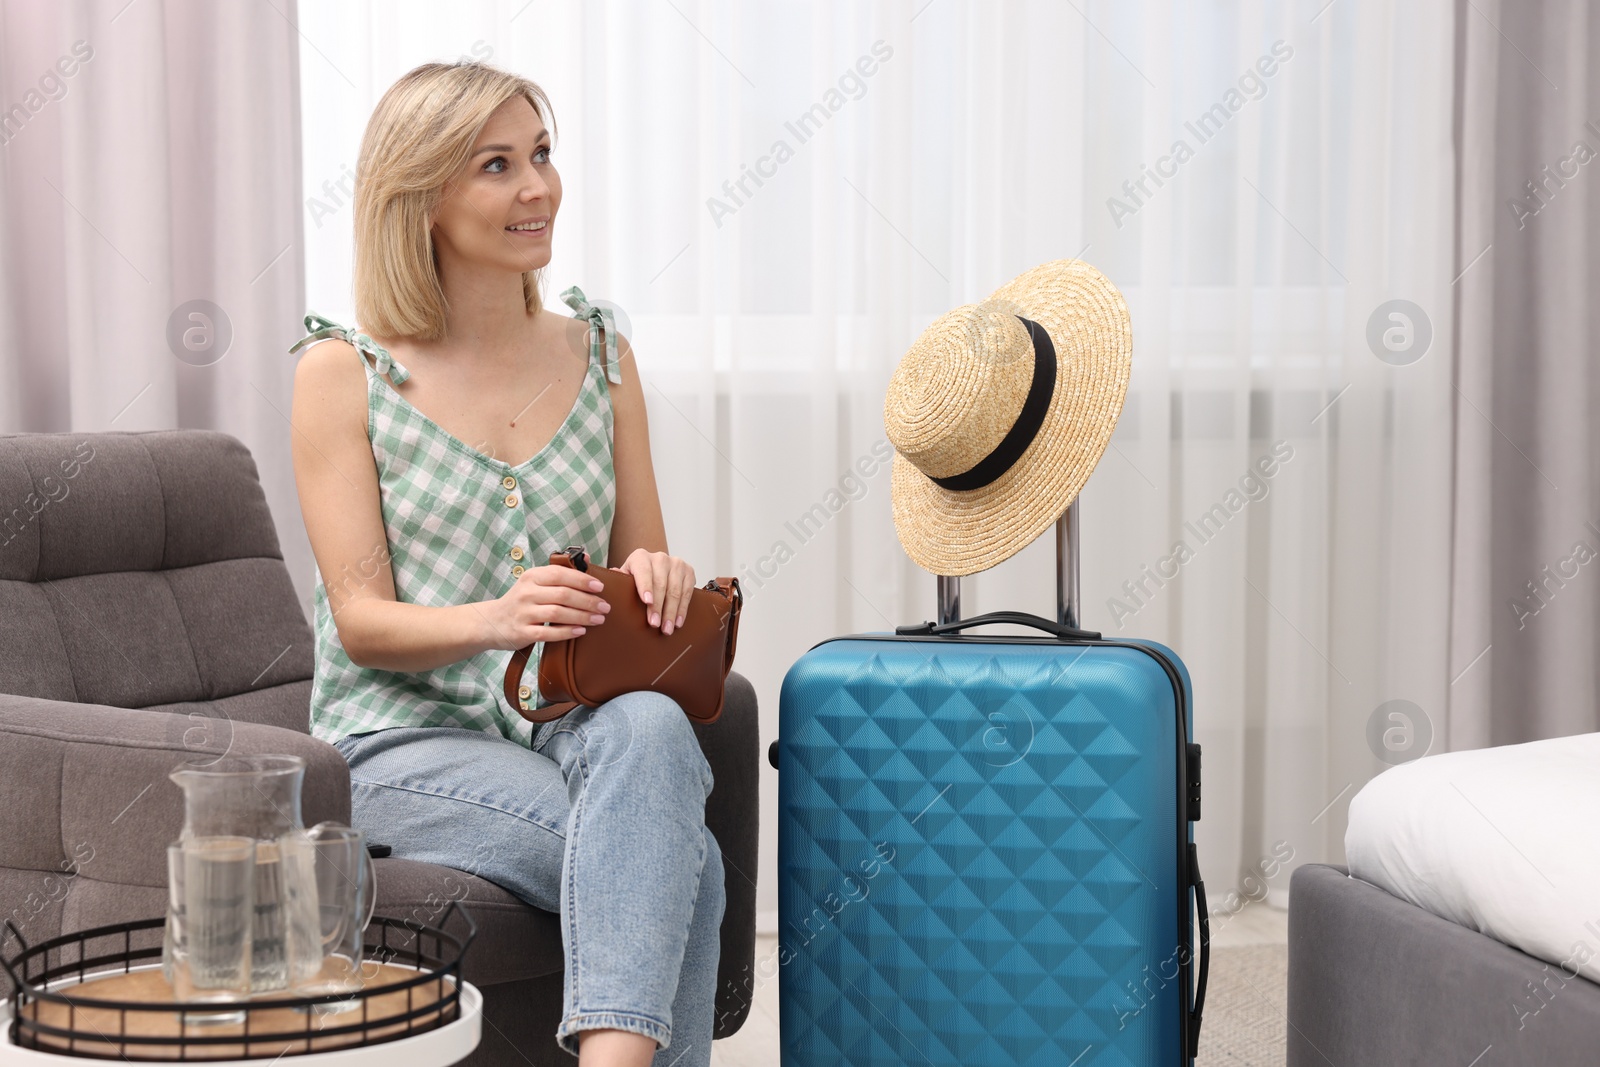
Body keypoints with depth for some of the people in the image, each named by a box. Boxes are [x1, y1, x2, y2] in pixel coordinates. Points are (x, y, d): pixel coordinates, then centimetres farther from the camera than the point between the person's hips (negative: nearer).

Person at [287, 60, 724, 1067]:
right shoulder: (343, 370, 0)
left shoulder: (600, 355, 12)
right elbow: (361, 620, -6)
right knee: (686, 866, -31)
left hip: (577, 727, 3)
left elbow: (643, 566, 15)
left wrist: (660, 577, -12)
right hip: (409, 738, -3)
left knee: (652, 724, -37)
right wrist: (490, 620, -29)